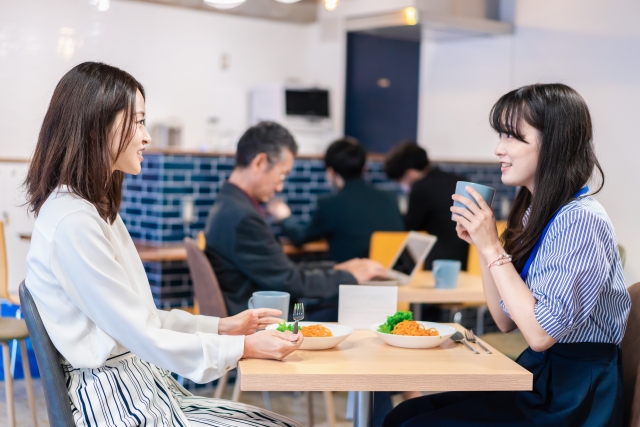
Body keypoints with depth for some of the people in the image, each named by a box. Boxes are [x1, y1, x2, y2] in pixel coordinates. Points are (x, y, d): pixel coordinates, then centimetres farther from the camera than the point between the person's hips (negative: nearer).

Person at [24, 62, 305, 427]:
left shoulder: (97, 207, 13)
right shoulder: (72, 221, -19)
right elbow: (141, 336, -18)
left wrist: (221, 326, 7)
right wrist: (243, 348, -12)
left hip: (145, 391, 10)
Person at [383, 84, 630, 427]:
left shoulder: (580, 221, -19)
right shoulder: (534, 214, 7)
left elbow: (541, 333, -24)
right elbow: (507, 321, 9)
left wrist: (493, 248, -19)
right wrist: (481, 244, -1)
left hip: (573, 399, -8)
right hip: (538, 376, 8)